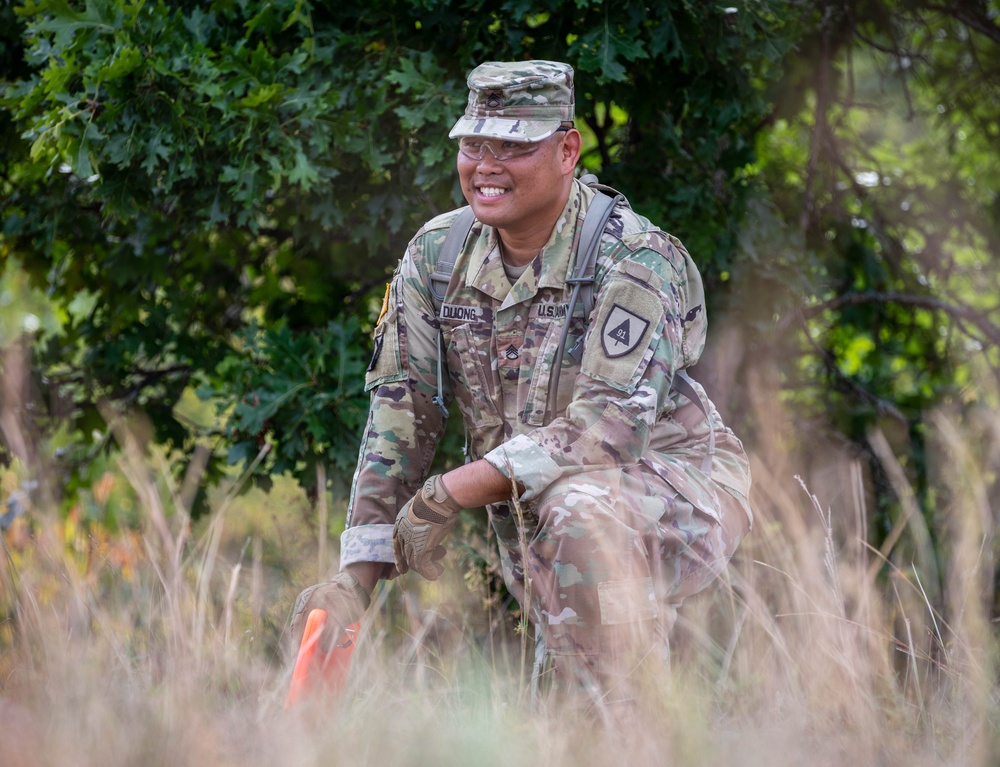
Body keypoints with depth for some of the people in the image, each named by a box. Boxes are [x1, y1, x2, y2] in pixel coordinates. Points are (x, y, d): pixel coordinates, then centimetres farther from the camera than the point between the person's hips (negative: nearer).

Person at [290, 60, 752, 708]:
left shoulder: (633, 260, -18)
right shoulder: (437, 254, 0)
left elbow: (613, 425, -27)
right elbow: (400, 417, 1)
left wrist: (453, 492, -30)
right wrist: (357, 578, -8)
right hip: (530, 516, 6)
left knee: (579, 514, -37)